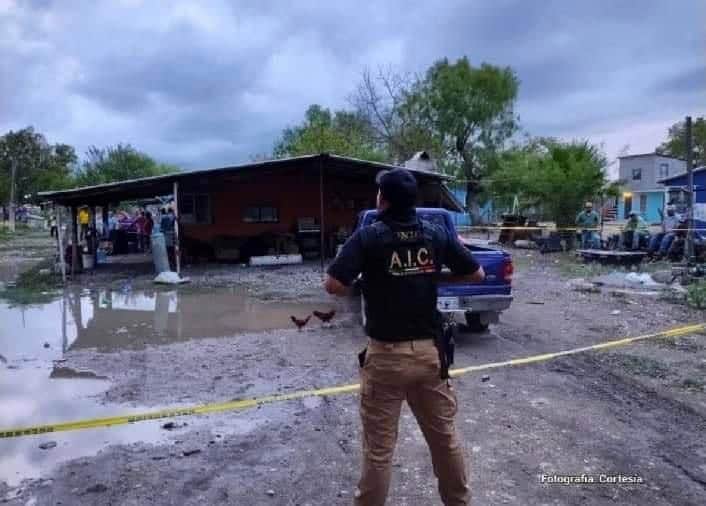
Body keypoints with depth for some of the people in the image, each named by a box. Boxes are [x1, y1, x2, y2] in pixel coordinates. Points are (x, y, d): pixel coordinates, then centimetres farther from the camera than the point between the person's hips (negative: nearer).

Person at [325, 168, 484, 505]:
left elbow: (333, 286, -18)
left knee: (379, 447, 9)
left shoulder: (369, 237, -12)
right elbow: (477, 275, 9)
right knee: (445, 436, 20)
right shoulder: (437, 235, 0)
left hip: (386, 354, -4)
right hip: (429, 351, 4)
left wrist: (363, 273, 2)